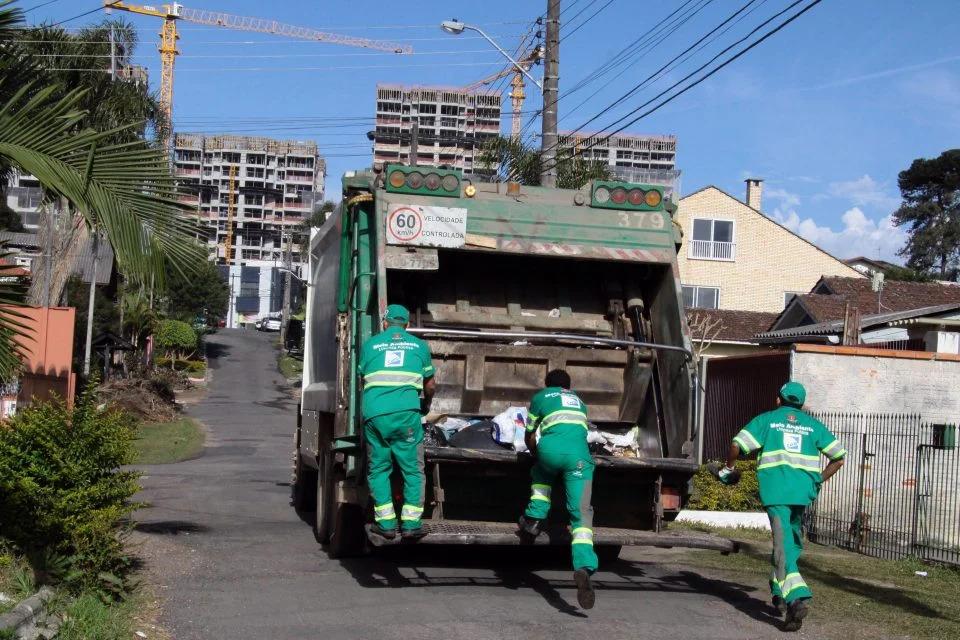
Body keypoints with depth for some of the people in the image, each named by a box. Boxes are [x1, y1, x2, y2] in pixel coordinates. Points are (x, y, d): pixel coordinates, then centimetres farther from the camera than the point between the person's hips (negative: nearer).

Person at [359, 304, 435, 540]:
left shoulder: (370, 344, 16)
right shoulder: (419, 345, 16)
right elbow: (429, 386, 24)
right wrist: (426, 404, 45)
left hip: (373, 413, 1)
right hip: (406, 413, -1)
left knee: (378, 469, 12)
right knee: (412, 469, 8)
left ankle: (385, 523, 10)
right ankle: (411, 522, 4)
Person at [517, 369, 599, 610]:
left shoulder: (541, 397, 29)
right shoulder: (578, 401, 37)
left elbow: (529, 437, 34)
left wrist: (536, 453, 55)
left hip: (551, 448, -1)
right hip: (579, 454, 1)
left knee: (542, 474, 36)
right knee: (581, 513, -7)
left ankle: (534, 518, 18)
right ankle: (583, 567, -27)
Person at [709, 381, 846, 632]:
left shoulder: (766, 419, 11)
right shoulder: (813, 425, 17)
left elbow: (737, 445, -2)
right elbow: (838, 457, 13)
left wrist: (728, 468, 15)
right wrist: (819, 480, 25)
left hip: (775, 488, -3)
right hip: (803, 490, 3)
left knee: (783, 545, -9)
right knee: (792, 541, 21)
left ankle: (797, 597, -26)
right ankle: (779, 591, 27)